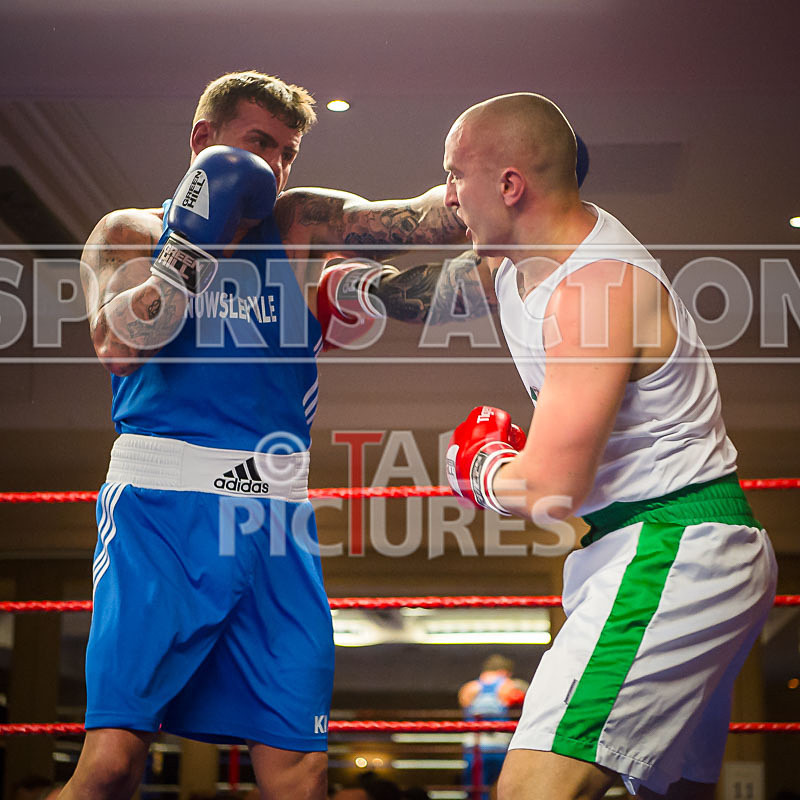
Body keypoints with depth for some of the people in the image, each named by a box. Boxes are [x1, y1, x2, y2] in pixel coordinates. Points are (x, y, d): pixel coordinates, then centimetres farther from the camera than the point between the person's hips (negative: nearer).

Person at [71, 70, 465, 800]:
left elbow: (426, 220, 5)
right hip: (162, 505, -3)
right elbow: (119, 347, -8)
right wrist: (194, 241, -10)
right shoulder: (130, 233, 10)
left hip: (276, 519, 3)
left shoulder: (301, 224, 15)